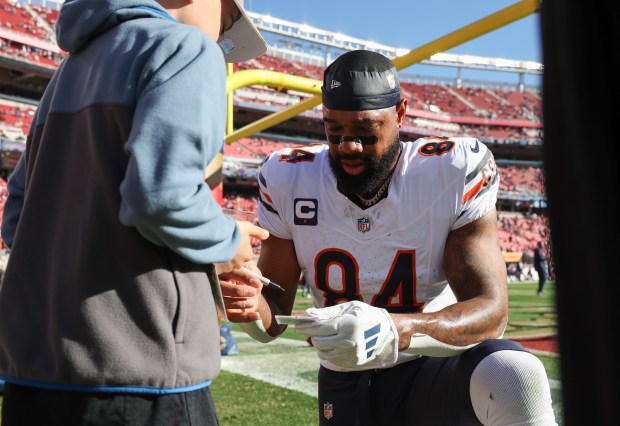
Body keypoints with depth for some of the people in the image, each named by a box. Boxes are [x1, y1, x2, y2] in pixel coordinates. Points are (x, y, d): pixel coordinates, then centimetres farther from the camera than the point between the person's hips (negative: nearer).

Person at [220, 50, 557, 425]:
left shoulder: (454, 172, -18)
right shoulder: (289, 180, -9)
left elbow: (491, 311, -23)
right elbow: (275, 319, -2)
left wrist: (391, 331, -41)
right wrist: (253, 308, -27)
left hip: (433, 368, -2)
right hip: (345, 386, 3)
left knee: (513, 377, -31)